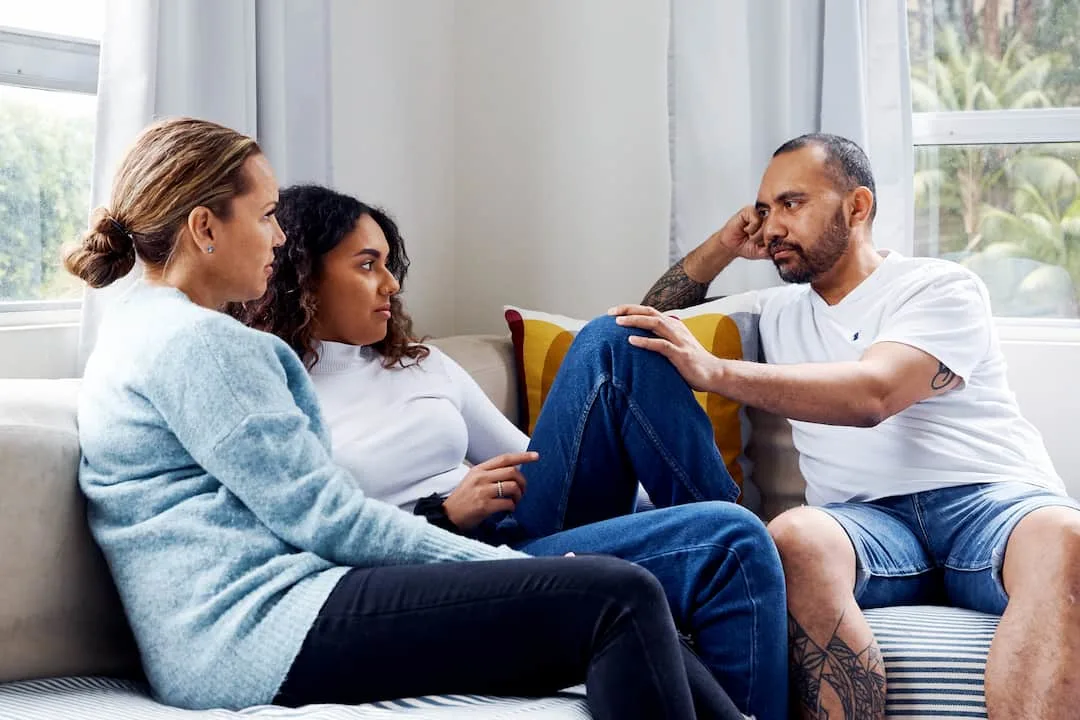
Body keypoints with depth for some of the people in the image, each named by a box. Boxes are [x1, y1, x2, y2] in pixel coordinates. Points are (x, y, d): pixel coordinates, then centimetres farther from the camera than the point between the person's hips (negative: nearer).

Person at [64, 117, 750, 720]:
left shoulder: (145, 329, 23)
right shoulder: (192, 340, -9)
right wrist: (505, 564, -7)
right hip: (263, 631, -10)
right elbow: (324, 516, -14)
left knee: (634, 613, 4)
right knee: (619, 598, -16)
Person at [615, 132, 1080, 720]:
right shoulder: (780, 311, 26)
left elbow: (872, 394, -13)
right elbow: (657, 321, 38)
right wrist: (722, 248, 21)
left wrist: (714, 372, -22)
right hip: (868, 519, 3)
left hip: (990, 498, -3)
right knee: (795, 538, -34)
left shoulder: (940, 287, 7)